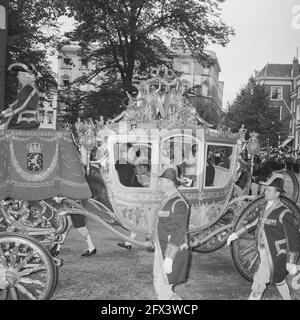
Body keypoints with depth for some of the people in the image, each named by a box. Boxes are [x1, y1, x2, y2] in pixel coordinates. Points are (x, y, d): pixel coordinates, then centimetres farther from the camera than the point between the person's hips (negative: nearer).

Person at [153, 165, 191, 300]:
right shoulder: (167, 199, 10)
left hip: (172, 252, -9)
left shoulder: (179, 203, -19)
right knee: (158, 284, 19)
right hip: (161, 250, 9)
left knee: (164, 289, -1)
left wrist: (169, 257, -25)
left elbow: (178, 233, -23)